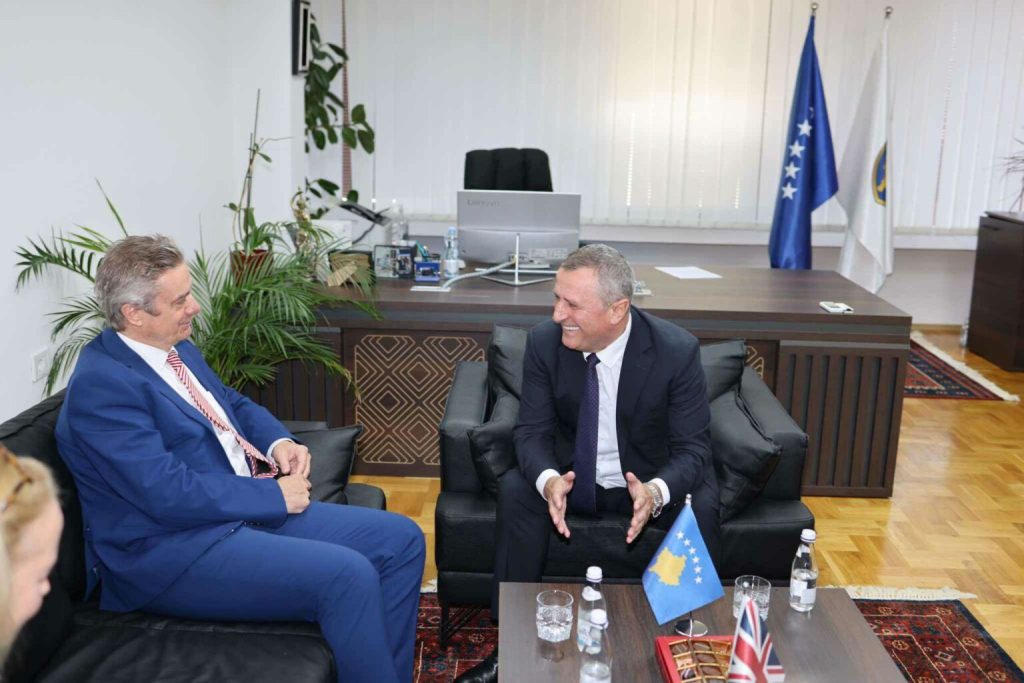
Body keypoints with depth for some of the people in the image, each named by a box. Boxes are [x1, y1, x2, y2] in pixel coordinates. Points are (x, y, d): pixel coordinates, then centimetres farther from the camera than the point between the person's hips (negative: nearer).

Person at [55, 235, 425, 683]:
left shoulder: (178, 348, 9)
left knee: (401, 540, -1)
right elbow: (169, 494, -24)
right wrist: (274, 494, -16)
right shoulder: (99, 384, -18)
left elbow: (235, 405, 23)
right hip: (175, 552, -9)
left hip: (248, 506, 10)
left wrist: (278, 442, 2)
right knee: (348, 575, -28)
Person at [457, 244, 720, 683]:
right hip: (571, 477, 2)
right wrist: (548, 479, -35)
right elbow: (533, 430, -11)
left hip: (649, 482, -1)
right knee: (515, 490, -26)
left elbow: (693, 447, -18)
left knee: (700, 504, -30)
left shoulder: (677, 351, -21)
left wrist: (657, 491, -41)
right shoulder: (544, 342, -15)